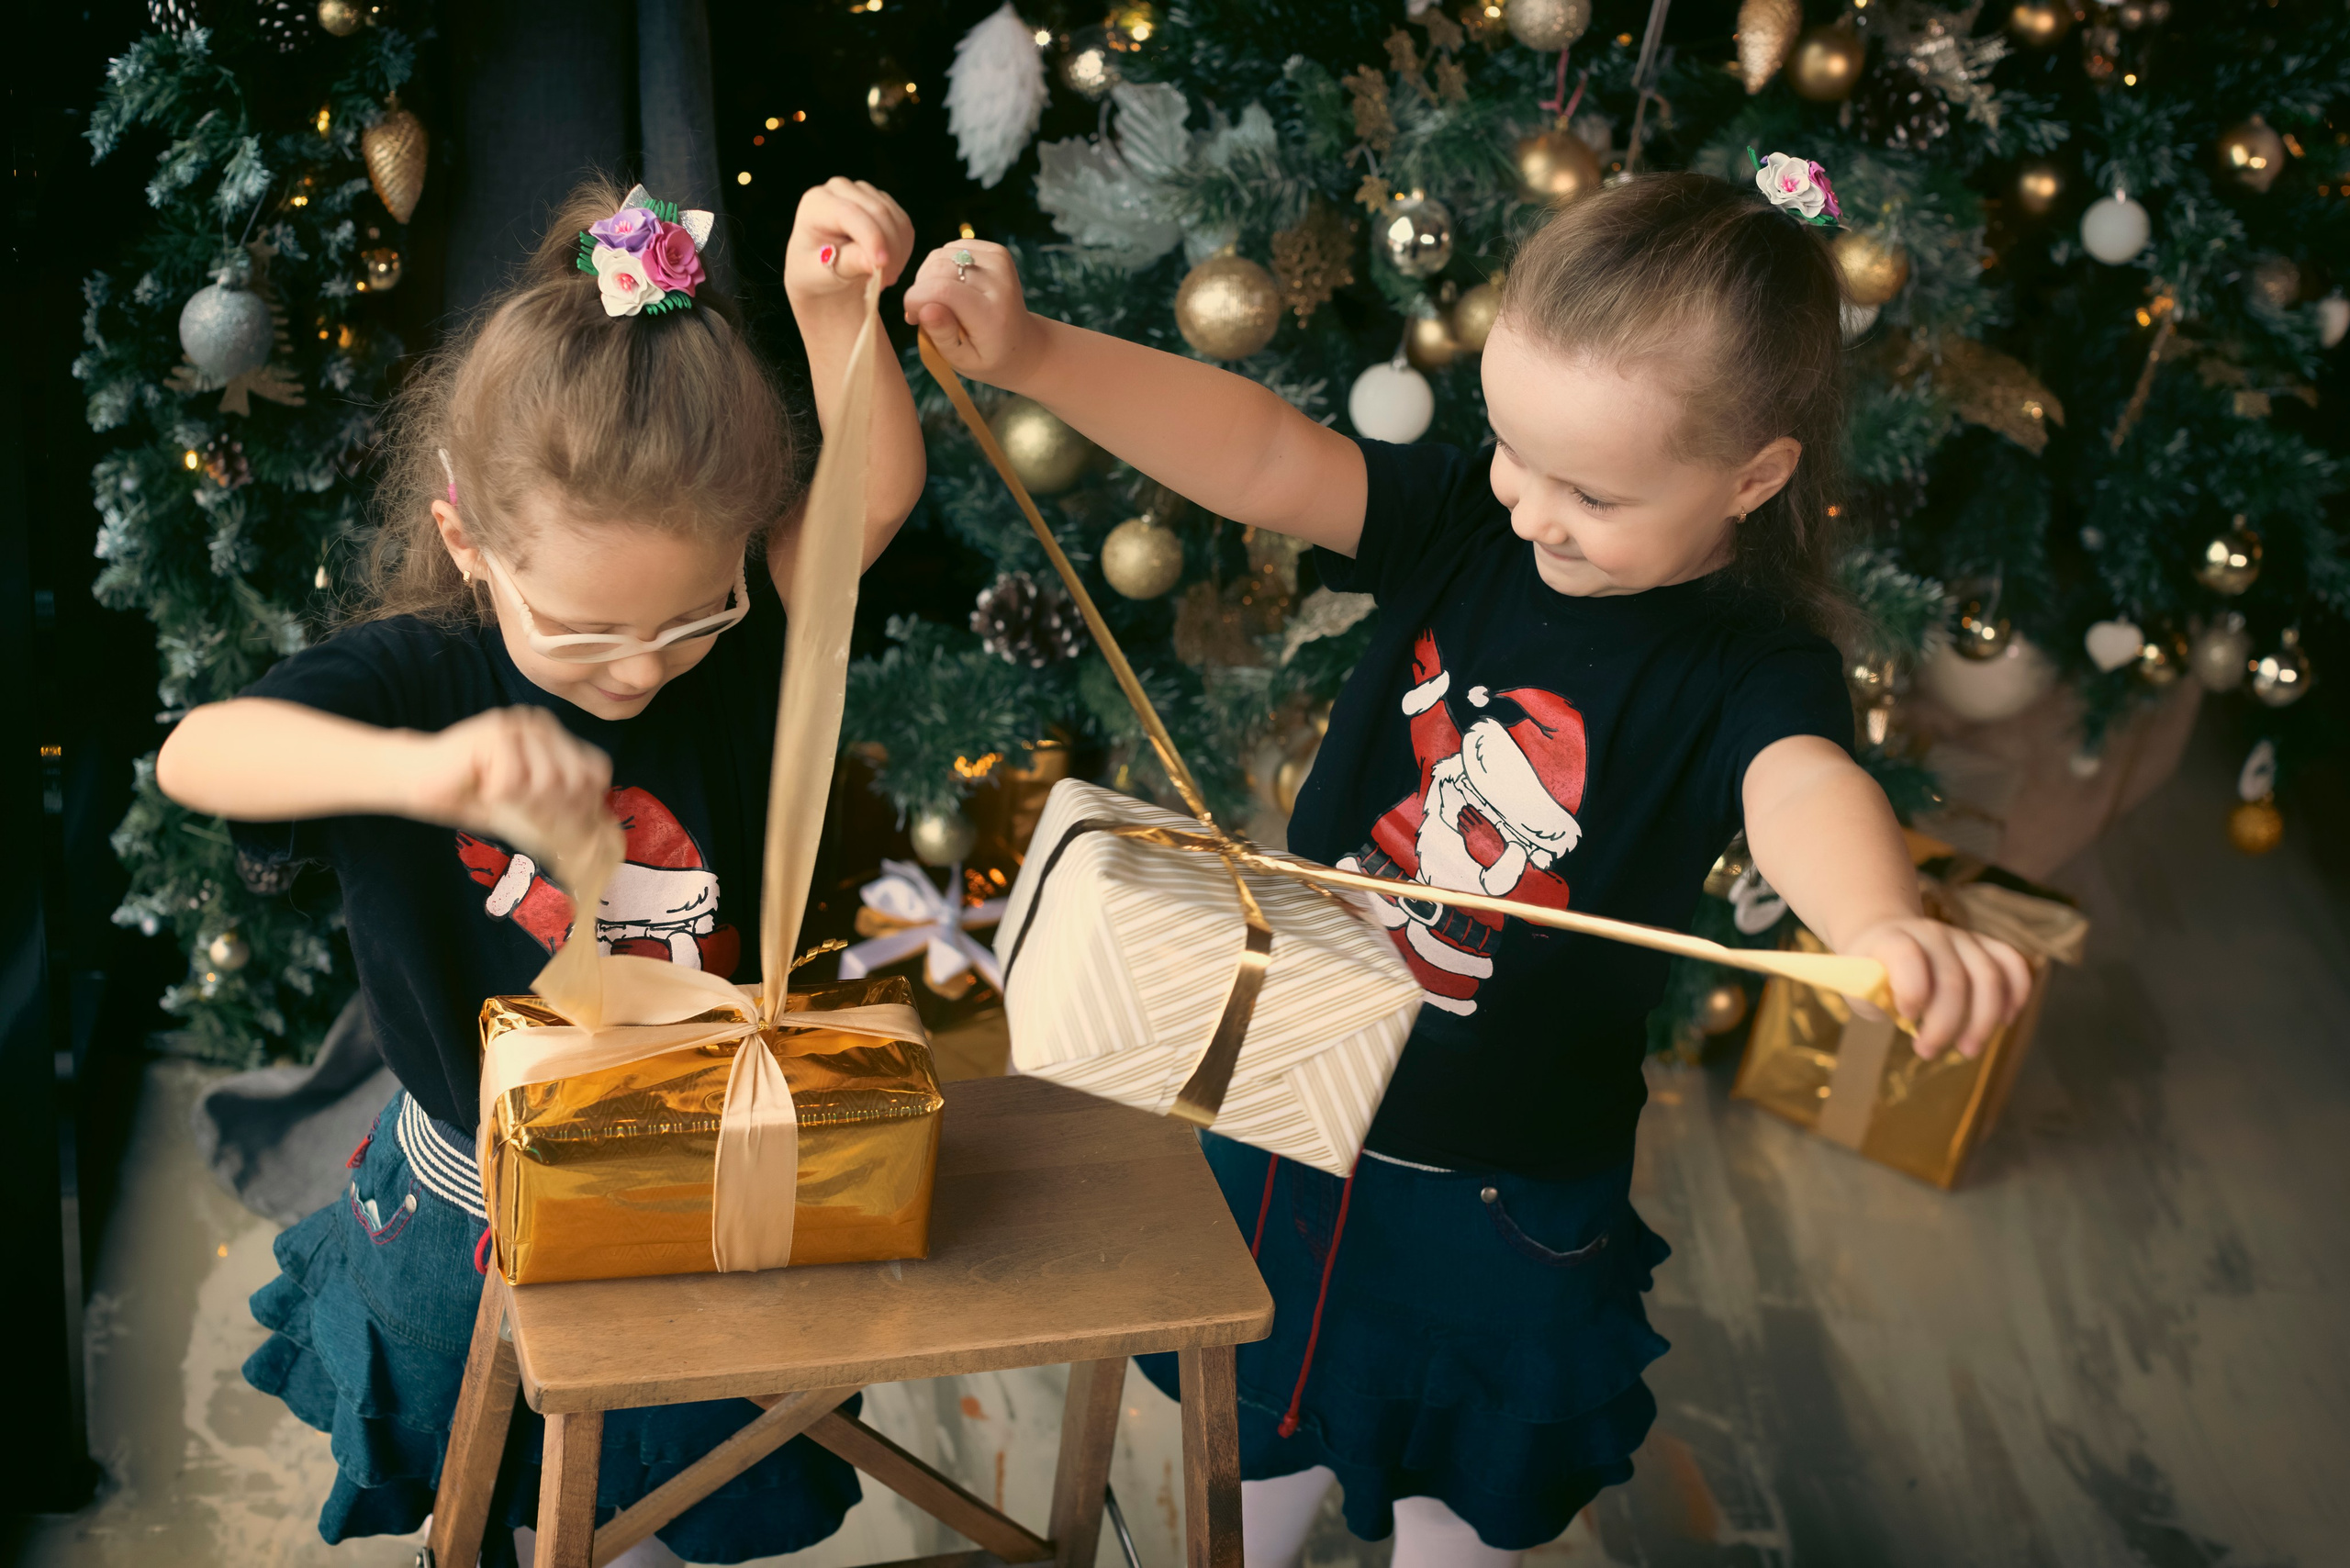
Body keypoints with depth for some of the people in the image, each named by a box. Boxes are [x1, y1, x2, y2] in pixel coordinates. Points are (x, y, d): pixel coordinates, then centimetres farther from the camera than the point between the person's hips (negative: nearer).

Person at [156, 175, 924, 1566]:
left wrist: (836, 314, -42)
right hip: (475, 1228, -1)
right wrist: (422, 766, -53)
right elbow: (196, 756, -36)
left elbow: (877, 500, -25)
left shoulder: (742, 648, -16)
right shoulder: (414, 677, -22)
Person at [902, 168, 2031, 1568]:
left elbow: (1806, 791, -41)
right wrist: (1032, 354, -34)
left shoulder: (1752, 668, -21)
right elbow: (1259, 458, -20)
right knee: (1257, 1450, 27)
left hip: (1504, 1202, -4)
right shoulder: (1465, 523, -10)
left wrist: (1887, 926, -65)